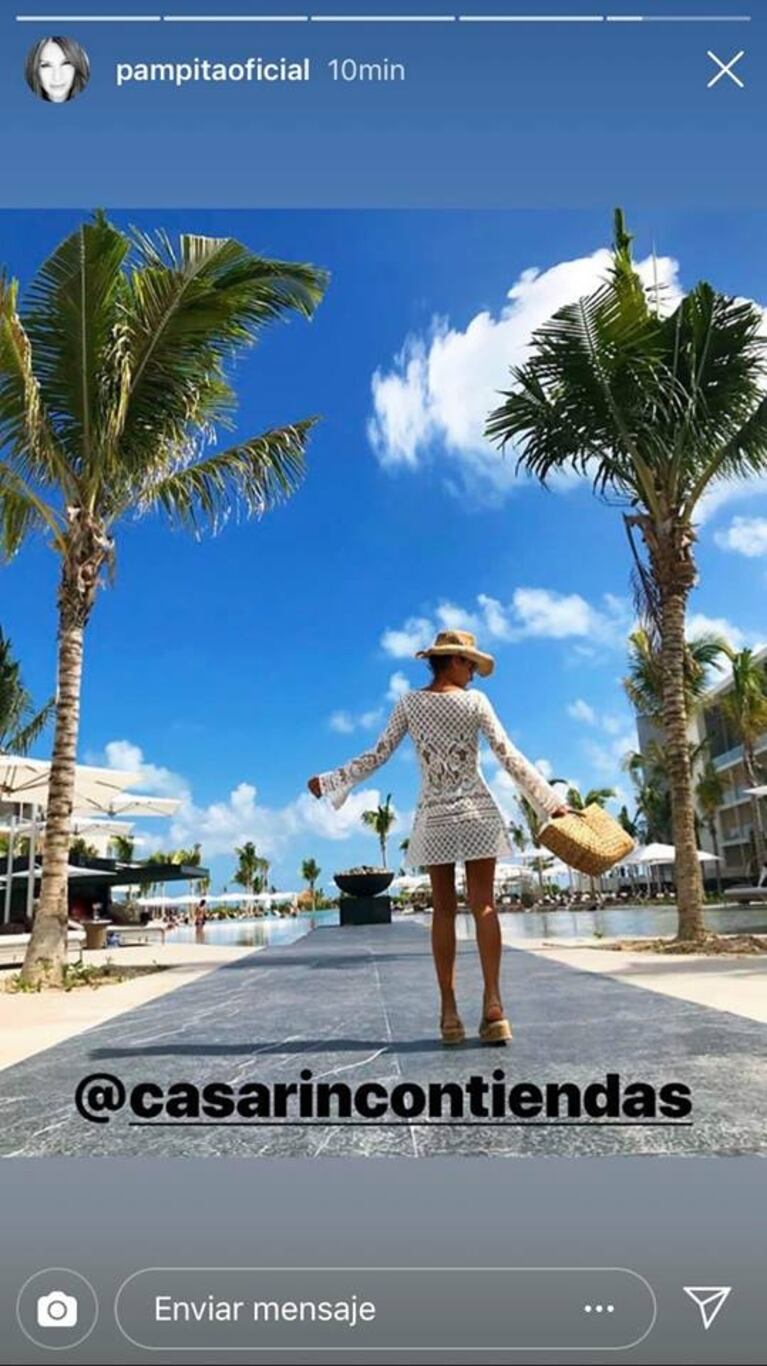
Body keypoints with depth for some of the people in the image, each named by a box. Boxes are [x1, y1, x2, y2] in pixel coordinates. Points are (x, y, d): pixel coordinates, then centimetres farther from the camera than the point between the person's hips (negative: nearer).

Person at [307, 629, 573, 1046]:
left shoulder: (409, 703, 1)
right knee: (483, 903, 0)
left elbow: (377, 755, -2)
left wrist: (331, 780, 8)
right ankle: (493, 1004, -7)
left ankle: (449, 1011, 4)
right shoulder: (475, 700, -3)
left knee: (443, 908, 5)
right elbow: (508, 756, -7)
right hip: (477, 811, -1)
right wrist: (550, 800, -3)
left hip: (434, 816, 2)